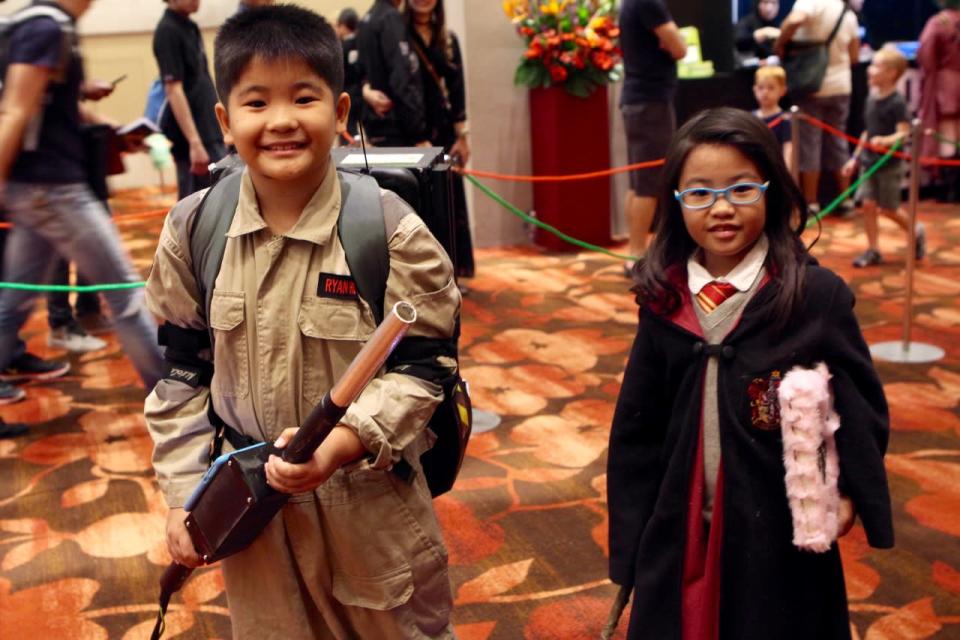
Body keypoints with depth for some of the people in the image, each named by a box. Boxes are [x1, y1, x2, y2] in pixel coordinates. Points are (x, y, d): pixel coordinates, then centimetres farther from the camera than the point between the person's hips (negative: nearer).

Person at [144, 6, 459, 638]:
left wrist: (343, 441, -26)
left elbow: (420, 367, -12)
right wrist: (185, 491, 2)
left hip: (373, 503, -2)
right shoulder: (192, 228, -6)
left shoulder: (391, 228, -16)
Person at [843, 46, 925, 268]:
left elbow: (904, 132, -23)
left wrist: (885, 140, -42)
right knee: (868, 204, 1)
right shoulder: (871, 99, 6)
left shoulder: (897, 103, -16)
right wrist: (855, 158, 16)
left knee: (888, 209, 4)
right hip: (869, 162, 6)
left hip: (890, 164, -6)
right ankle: (873, 250, 10)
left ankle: (916, 232, 31)